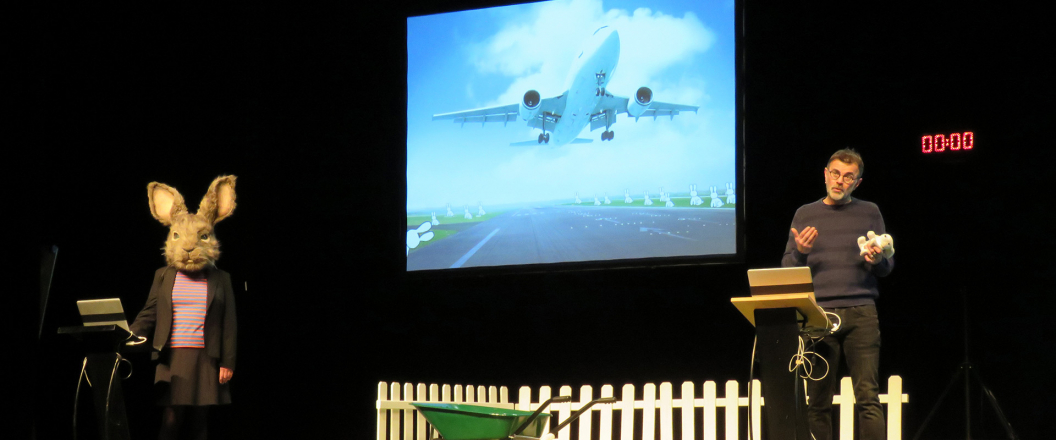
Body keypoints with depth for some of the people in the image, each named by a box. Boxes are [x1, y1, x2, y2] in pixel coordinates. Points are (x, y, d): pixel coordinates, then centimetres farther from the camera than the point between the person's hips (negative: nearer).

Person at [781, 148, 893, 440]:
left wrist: (877, 260, -10)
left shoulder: (869, 213, 12)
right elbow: (786, 269, 11)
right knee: (818, 402, 0)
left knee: (868, 398, -8)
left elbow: (887, 267, 13)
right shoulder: (805, 214, 12)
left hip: (860, 314, -1)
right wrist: (800, 252, -10)